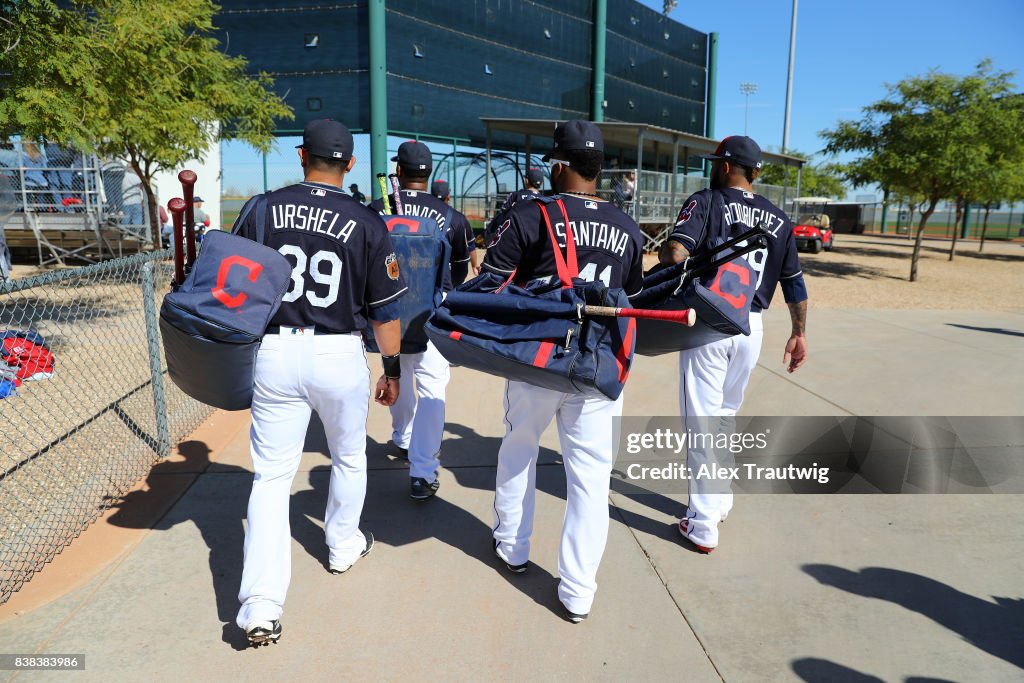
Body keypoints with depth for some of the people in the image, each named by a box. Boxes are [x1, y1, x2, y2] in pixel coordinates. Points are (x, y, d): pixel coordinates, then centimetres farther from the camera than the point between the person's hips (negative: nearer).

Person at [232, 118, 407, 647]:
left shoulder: (261, 209, 1)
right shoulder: (366, 223, -4)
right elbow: (385, 308, 0)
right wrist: (392, 369, 10)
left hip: (274, 351, 1)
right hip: (339, 354, -1)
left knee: (271, 475, 7)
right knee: (348, 458, 23)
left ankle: (261, 605, 1)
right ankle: (343, 547, 41)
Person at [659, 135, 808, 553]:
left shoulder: (705, 202, -3)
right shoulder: (778, 219, 11)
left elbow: (676, 252, -23)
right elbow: (795, 282, 13)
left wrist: (665, 263, -6)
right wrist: (799, 333, 19)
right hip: (751, 327, 5)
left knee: (702, 422, 1)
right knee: (725, 416, 21)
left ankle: (704, 526, 8)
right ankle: (720, 502, 33)